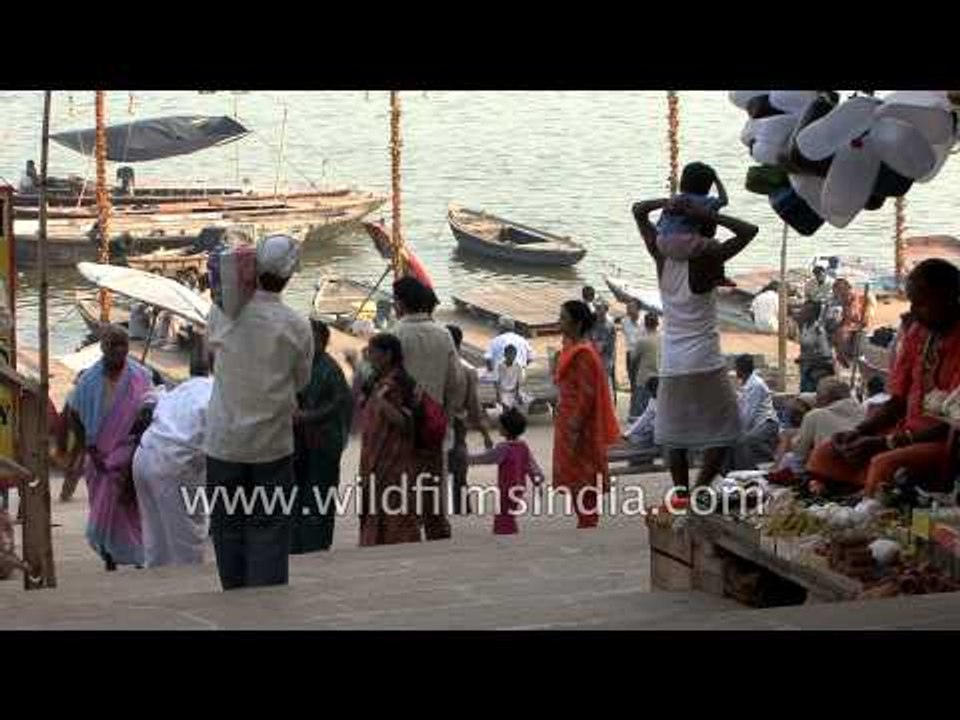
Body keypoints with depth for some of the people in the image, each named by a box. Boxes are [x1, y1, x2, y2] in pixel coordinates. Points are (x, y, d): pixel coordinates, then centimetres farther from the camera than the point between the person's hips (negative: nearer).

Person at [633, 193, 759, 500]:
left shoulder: (663, 258, 2)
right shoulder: (705, 260, -12)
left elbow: (639, 211, 13)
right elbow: (749, 231, -15)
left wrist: (667, 203, -4)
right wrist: (707, 214, -15)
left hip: (671, 365, 5)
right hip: (705, 363, -5)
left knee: (675, 436, 11)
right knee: (723, 431, 3)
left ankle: (682, 497, 9)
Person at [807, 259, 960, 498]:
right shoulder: (917, 333, 10)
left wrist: (886, 443, -21)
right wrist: (858, 432, -5)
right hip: (908, 434, 8)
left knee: (885, 464, -34)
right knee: (825, 455, -4)